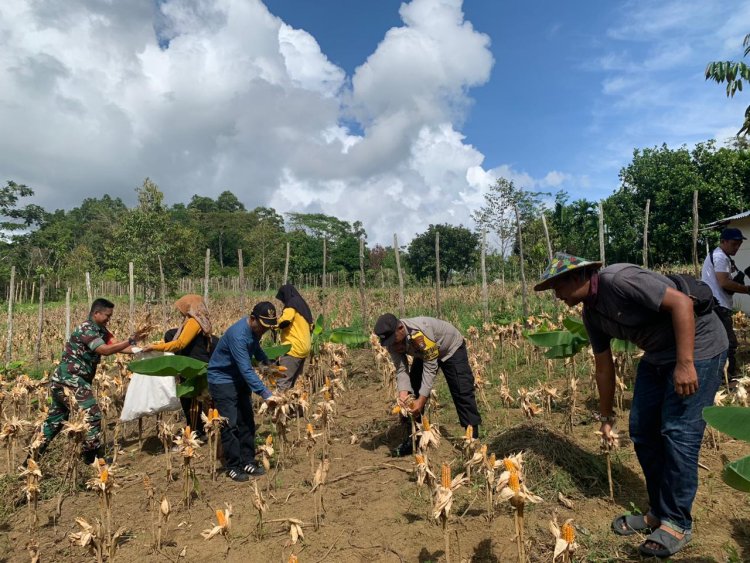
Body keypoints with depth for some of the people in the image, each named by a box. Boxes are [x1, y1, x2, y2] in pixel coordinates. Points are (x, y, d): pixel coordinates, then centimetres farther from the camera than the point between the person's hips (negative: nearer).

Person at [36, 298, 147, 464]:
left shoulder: (101, 331, 9)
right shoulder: (85, 329, -18)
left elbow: (117, 347, 1)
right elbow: (106, 350, -28)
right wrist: (131, 340, -31)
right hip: (69, 379, -10)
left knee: (56, 418, 20)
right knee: (92, 415, -7)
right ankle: (91, 455, 3)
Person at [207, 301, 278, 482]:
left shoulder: (255, 329, -6)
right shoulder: (238, 335, -33)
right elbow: (246, 370, -37)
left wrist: (267, 363, 6)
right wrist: (265, 394, -39)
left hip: (240, 379, 8)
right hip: (222, 380, -8)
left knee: (246, 421, 8)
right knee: (230, 425, -6)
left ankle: (248, 462, 16)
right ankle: (233, 467, 7)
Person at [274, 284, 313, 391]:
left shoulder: (292, 304, -8)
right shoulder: (303, 305, 19)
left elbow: (284, 321, -24)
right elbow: (310, 326, 21)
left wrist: (275, 324, -4)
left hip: (294, 348, -10)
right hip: (304, 348, 10)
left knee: (282, 382, -13)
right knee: (292, 382, 12)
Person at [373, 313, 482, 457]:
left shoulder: (420, 332, -44)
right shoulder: (391, 339, -24)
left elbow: (430, 367, -38)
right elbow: (401, 369, -22)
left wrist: (422, 399, -42)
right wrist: (403, 392, -39)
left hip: (451, 349, -6)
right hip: (423, 354, 6)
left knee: (462, 392, -12)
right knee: (412, 393, -1)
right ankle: (413, 438, 9)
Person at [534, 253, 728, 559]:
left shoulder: (618, 280, -25)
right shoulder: (591, 313, 2)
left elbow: (681, 302, -27)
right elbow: (604, 367, 10)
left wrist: (685, 364, -29)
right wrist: (606, 416, 17)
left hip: (697, 346, -8)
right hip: (657, 355, 8)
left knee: (679, 433, -7)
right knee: (642, 430, 5)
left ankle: (678, 522, 8)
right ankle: (659, 512, 20)